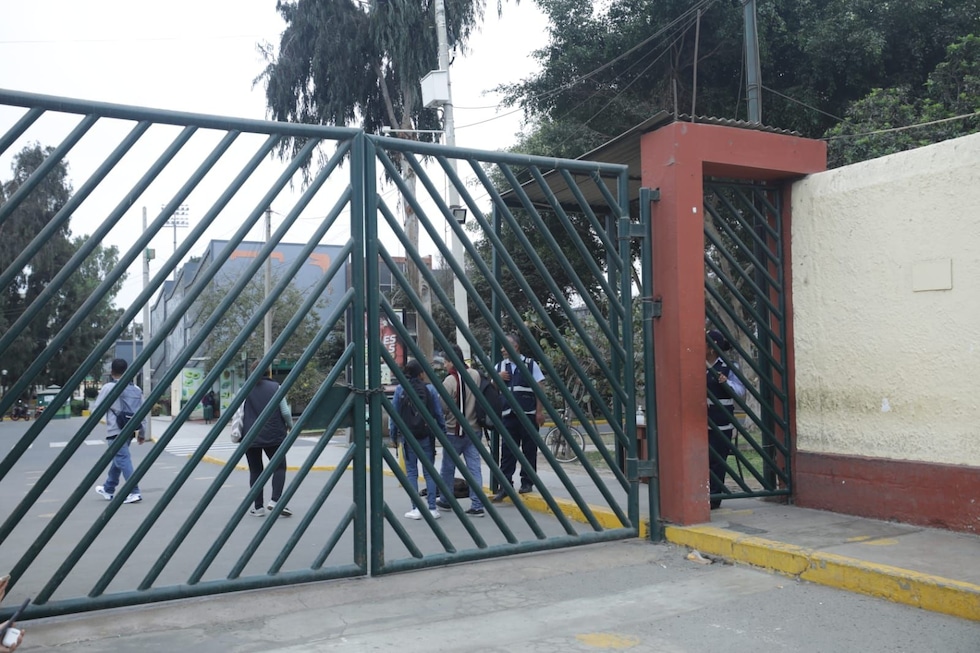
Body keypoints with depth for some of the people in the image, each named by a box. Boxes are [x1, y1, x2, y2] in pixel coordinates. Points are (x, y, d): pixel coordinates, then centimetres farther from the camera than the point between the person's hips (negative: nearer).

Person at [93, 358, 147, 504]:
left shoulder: (109, 388, -8)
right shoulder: (136, 389, 9)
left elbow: (96, 409, -3)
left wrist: (95, 399, 18)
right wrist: (142, 432, 16)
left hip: (115, 432, -7)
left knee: (123, 461, -8)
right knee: (117, 460, 20)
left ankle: (134, 493, -14)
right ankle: (108, 490, 34)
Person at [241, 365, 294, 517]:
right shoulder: (276, 387, -2)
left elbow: (240, 414, -2)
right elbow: (285, 411, -2)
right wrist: (290, 425, 15)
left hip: (251, 436, 1)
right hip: (274, 436, -1)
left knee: (255, 471, 9)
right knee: (279, 466, 10)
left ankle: (258, 507, 10)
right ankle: (275, 501, -6)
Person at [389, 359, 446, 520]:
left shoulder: (400, 390, -3)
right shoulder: (430, 388, -4)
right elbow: (438, 413, -1)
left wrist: (393, 435, 9)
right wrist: (442, 432, 9)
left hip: (407, 436, 0)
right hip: (427, 435, 0)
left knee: (411, 472, 7)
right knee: (429, 472, 8)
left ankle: (416, 509, 4)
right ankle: (432, 508, 6)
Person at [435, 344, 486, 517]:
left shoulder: (449, 381, -18)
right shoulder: (476, 375, 0)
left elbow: (442, 407, -17)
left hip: (454, 431, -5)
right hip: (474, 429, 5)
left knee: (448, 467, 13)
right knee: (474, 467, 5)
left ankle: (445, 501, 28)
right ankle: (477, 505, 3)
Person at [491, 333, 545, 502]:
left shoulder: (530, 364, 1)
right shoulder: (500, 367, 11)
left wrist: (540, 411, -6)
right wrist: (497, 379, -7)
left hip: (528, 414, -3)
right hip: (508, 415, 3)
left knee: (529, 450, 4)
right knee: (507, 452, 1)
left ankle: (527, 482, 16)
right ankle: (505, 486, 3)